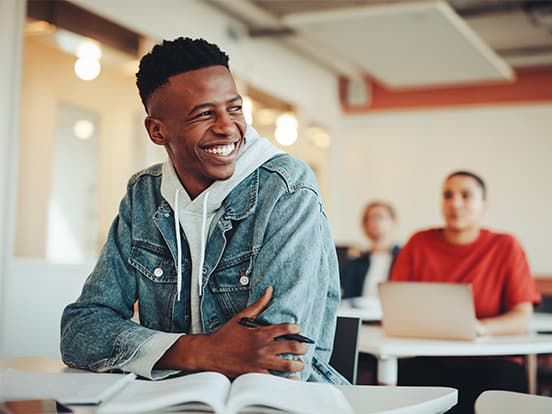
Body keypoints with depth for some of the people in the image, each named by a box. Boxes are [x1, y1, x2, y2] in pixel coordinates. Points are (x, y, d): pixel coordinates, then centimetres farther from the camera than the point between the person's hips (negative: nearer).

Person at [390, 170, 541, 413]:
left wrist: (480, 327, -22)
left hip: (489, 360, 0)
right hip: (427, 362, 1)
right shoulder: (419, 243, 11)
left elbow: (522, 318, -2)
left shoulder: (506, 247, 6)